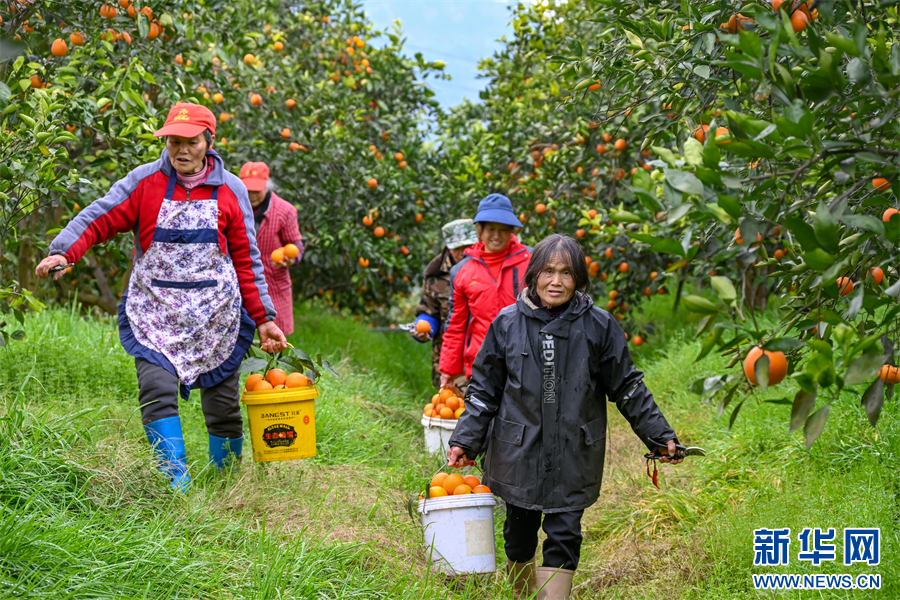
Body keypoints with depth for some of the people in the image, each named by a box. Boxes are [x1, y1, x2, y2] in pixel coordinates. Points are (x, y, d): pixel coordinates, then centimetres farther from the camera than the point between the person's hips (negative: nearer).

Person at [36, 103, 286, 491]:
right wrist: (63, 252, -23)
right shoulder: (145, 182, 0)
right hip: (155, 312, -1)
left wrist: (263, 319, 4)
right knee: (157, 391, -19)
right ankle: (177, 485, -14)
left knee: (223, 403, 5)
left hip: (216, 314, 1)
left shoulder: (230, 190, 3)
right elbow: (100, 219, -4)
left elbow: (246, 261, 6)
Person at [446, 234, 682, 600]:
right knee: (519, 536, 12)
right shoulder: (507, 323, -1)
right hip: (519, 455, 1)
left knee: (563, 539, -3)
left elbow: (627, 387, 5)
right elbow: (484, 388, 5)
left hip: (573, 458, -1)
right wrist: (466, 440, -3)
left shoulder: (598, 326, -3)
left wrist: (659, 436, 2)